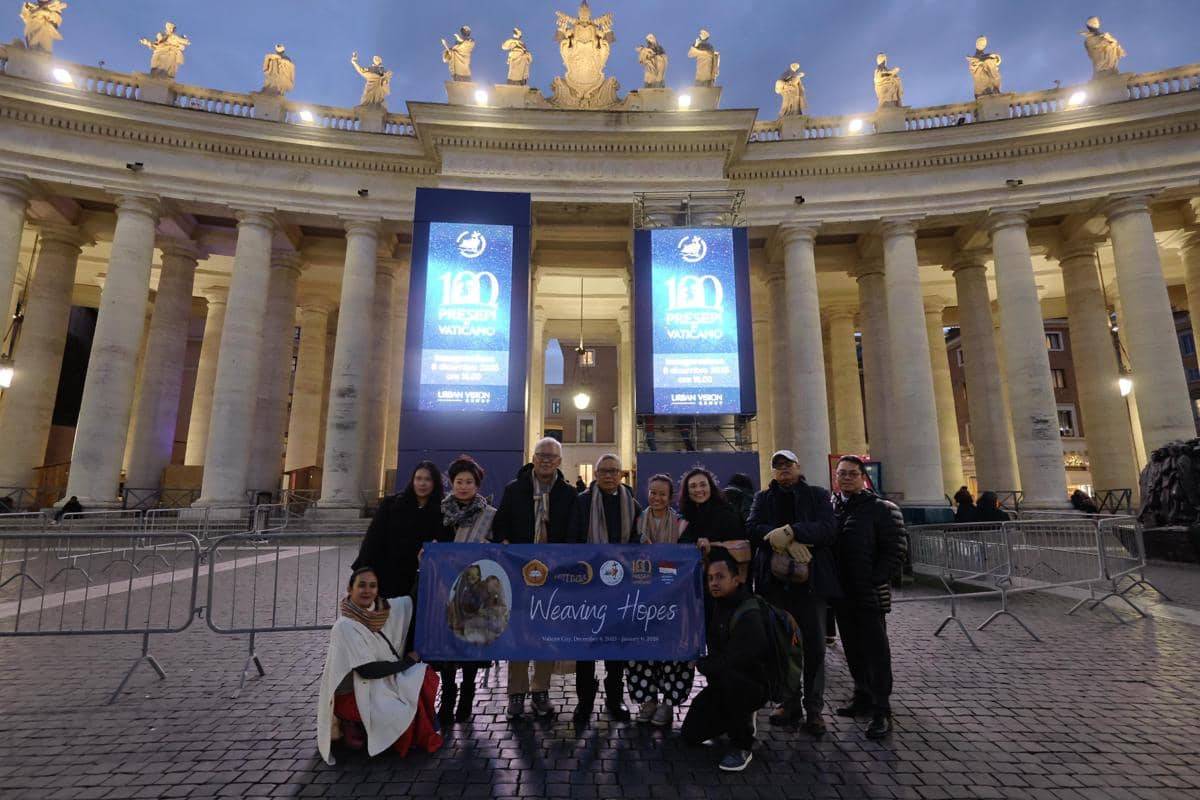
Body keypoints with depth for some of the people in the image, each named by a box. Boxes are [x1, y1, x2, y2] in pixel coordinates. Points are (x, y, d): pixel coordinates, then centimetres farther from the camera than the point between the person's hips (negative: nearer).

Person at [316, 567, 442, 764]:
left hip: (382, 682, 7)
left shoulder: (382, 610, -4)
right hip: (352, 694, -7)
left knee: (428, 678, -7)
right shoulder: (345, 626, -22)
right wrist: (407, 661, -14)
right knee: (410, 708, -19)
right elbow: (367, 670, -22)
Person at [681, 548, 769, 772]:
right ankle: (742, 717, 24)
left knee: (727, 676, -39)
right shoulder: (717, 605, -2)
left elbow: (729, 662, -31)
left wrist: (700, 663, -14)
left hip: (754, 687, -7)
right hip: (722, 686, 8)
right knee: (690, 735, 4)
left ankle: (743, 747, -17)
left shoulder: (749, 616, -25)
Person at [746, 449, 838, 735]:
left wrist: (790, 531, -21)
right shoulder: (763, 497, 14)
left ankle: (814, 708, 15)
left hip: (811, 579, -2)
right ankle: (790, 703, 22)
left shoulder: (817, 495, 7)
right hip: (775, 580, 2)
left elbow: (827, 528, -9)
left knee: (814, 644, 2)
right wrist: (777, 536, -19)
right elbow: (753, 528, -2)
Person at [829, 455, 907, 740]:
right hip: (841, 592, 5)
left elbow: (895, 551, -9)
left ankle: (881, 710, 12)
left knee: (876, 651, 2)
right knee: (853, 649, 16)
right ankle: (863, 695, 32)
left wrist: (873, 581, -15)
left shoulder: (882, 509, -7)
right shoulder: (829, 506, 7)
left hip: (870, 595, -5)